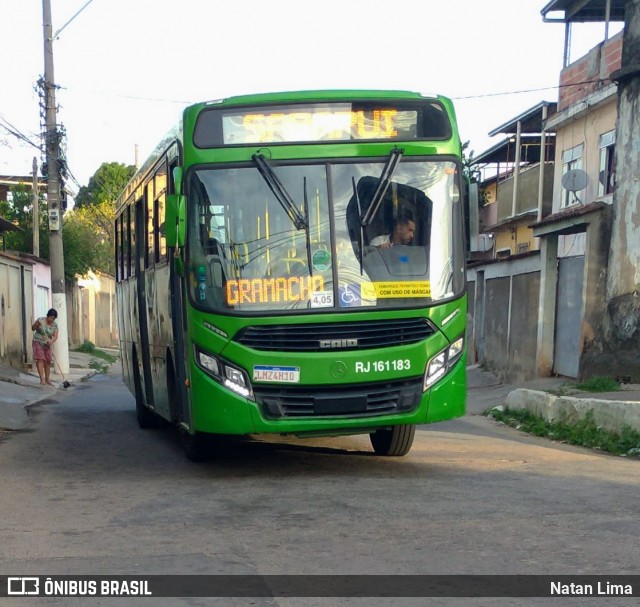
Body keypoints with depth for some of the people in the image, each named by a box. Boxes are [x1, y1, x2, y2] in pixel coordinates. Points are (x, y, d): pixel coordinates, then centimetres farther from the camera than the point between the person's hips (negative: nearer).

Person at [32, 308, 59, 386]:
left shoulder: (55, 325, 0)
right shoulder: (41, 320, -10)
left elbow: (55, 336, -8)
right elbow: (33, 328, -9)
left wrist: (52, 341, -29)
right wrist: (38, 323, -28)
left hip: (47, 345, 5)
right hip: (38, 343, -4)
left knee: (48, 361, 2)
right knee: (40, 360, -13)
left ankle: (47, 380, 8)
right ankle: (42, 379, -18)